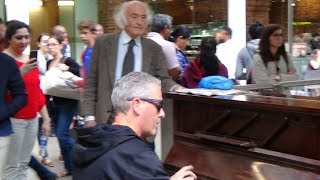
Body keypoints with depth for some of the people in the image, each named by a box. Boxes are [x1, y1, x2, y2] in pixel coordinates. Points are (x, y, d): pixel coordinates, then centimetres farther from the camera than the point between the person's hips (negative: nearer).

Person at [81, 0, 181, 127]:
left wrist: (175, 88, -19)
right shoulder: (103, 43, 3)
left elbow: (162, 79, 4)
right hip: (107, 117, -1)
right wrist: (89, 117, -5)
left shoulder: (154, 49, 7)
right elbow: (91, 83, 3)